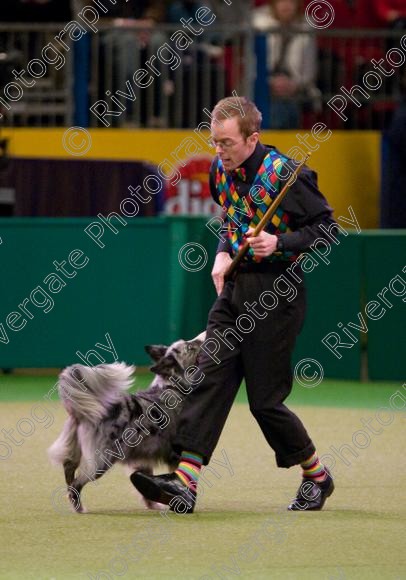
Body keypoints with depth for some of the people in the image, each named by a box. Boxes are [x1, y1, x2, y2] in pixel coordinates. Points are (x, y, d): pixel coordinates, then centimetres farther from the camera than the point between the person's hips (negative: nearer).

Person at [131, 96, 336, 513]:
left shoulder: (285, 174, -15)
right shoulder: (221, 170, 6)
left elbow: (326, 225, -9)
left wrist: (281, 242, -21)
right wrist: (224, 254, 5)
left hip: (276, 292, -7)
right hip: (235, 288, 7)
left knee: (265, 399, -2)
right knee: (209, 377, -8)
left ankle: (317, 477, 20)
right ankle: (184, 483, -17)